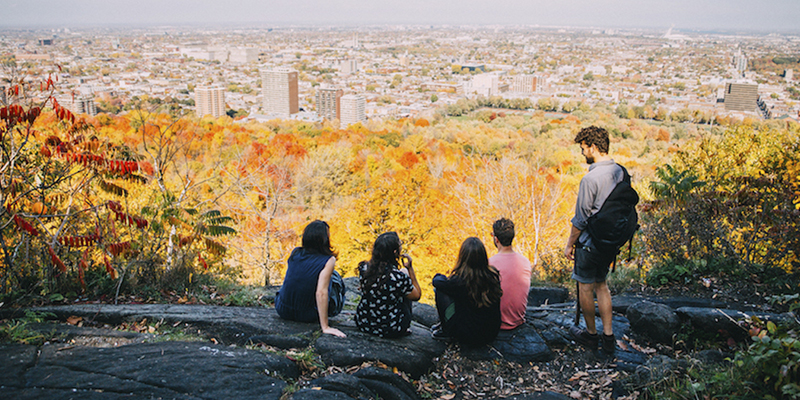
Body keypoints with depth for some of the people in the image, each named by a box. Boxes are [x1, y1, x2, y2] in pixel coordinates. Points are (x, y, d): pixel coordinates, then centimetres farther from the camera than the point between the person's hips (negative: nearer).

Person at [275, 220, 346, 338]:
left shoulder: (295, 253, -3)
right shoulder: (328, 261, -17)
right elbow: (321, 292, -28)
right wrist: (325, 327, -27)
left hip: (282, 310, 4)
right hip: (307, 315, -4)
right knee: (334, 277, 17)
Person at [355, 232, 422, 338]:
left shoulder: (364, 268, -12)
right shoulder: (400, 277, -26)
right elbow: (417, 295, -4)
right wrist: (410, 268, -5)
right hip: (390, 331, -4)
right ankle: (405, 329, 31)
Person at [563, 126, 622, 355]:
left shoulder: (591, 179, -23)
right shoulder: (620, 172, 0)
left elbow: (581, 218, -18)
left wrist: (569, 244, -6)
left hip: (590, 243, -7)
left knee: (586, 287, 10)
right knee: (601, 285, 19)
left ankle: (591, 334, 23)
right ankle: (608, 336, 18)